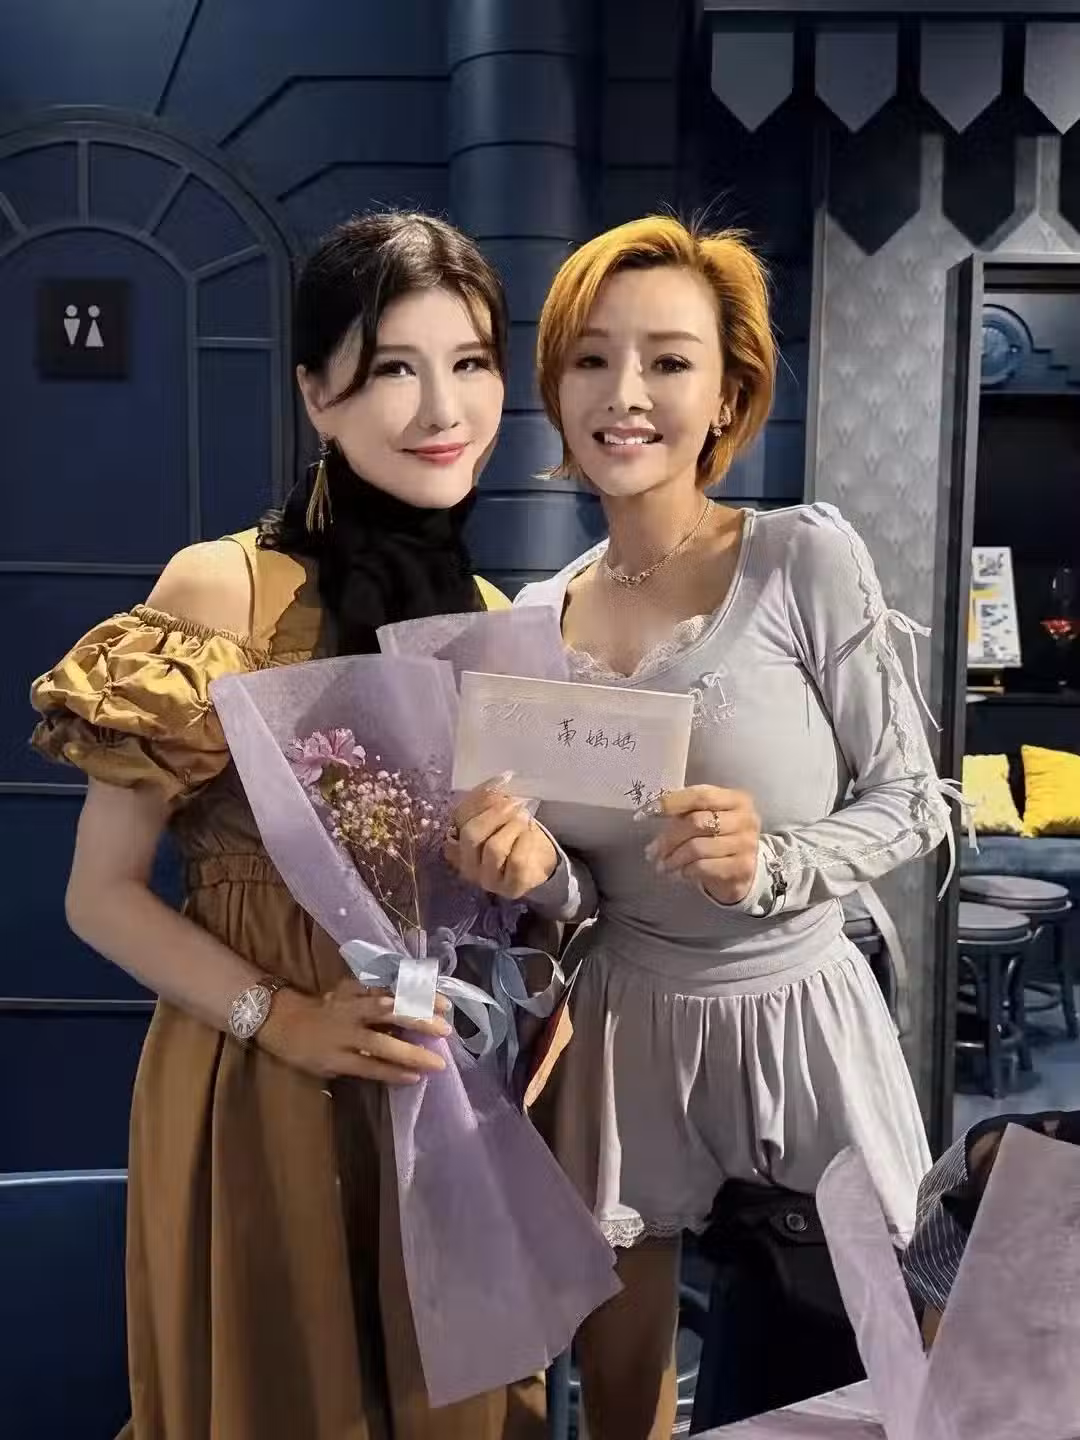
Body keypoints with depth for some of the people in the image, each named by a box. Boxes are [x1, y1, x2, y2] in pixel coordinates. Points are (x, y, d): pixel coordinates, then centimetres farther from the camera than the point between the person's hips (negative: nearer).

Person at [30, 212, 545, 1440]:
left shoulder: (498, 620, 3)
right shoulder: (220, 590, -13)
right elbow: (103, 895, -10)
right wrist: (283, 1018, -20)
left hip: (448, 1096, 5)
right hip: (258, 1089, -4)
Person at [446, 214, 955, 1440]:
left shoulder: (808, 559, -14)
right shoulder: (532, 620, -2)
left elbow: (914, 803, -8)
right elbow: (586, 892, 4)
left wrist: (772, 864, -25)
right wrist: (536, 866, -18)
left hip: (798, 1019, -3)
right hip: (626, 1031, 4)